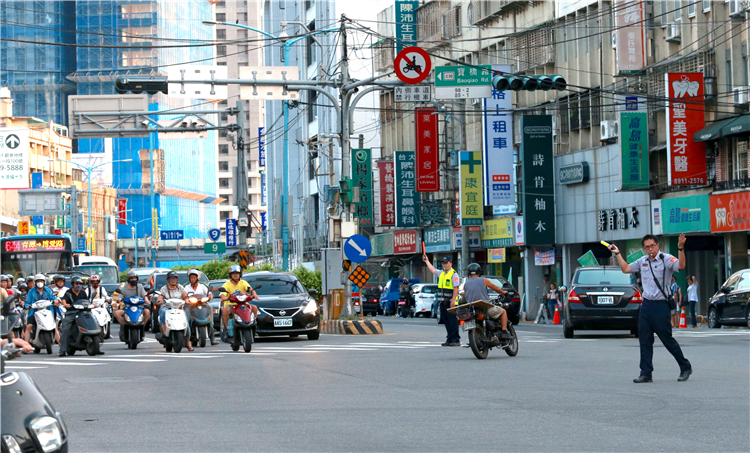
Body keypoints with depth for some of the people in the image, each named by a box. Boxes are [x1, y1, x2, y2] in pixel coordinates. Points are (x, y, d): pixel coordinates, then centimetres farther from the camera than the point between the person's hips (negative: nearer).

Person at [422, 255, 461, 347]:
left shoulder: (454, 275, -8)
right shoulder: (441, 273, 17)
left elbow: (456, 288, -15)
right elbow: (433, 270, 37)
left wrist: (453, 300, -22)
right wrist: (427, 261, 43)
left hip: (450, 302, -8)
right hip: (443, 302, 8)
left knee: (453, 321, -9)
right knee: (446, 322, 8)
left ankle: (456, 340, -10)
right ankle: (449, 339, 12)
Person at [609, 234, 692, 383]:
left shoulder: (666, 259, -8)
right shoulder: (642, 261, 12)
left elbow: (680, 266, -26)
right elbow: (626, 269, 24)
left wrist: (680, 248, -37)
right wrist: (617, 254, 20)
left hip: (661, 305, -6)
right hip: (646, 304, 6)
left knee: (667, 339, -2)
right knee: (644, 340, 4)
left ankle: (686, 367, 14)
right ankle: (646, 373, 8)